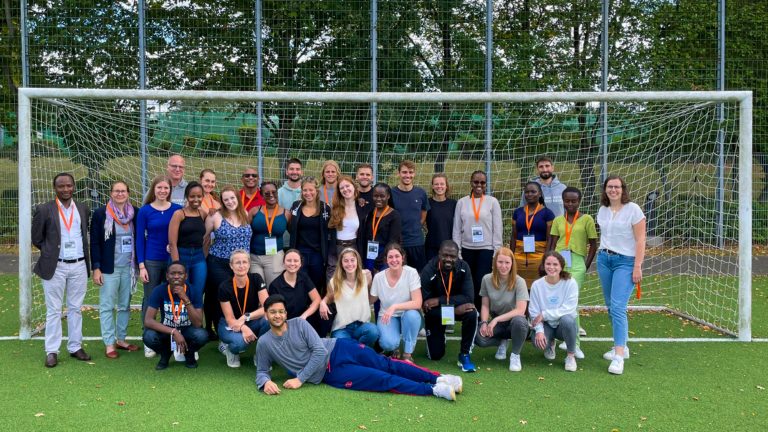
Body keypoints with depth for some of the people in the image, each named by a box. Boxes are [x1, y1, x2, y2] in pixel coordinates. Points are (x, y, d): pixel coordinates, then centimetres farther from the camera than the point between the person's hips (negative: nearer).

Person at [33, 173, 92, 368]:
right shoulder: (44, 210, -4)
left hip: (79, 266, 3)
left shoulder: (83, 209, 7)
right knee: (54, 311, 2)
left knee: (75, 309, 10)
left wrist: (81, 252, 7)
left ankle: (75, 347, 18)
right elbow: (36, 238, 2)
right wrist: (52, 251, 5)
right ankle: (52, 351, 8)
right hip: (55, 267, -3)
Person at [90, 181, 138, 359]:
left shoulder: (134, 213, 5)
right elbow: (94, 242, -5)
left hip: (129, 267, 4)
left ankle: (121, 339, 22)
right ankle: (109, 344, 5)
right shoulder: (100, 214, -4)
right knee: (107, 306, 0)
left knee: (125, 306, 11)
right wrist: (96, 268, -10)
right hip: (109, 268, -4)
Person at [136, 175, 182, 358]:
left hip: (172, 261, 2)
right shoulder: (145, 211, -3)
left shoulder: (177, 210, 0)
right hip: (151, 261, -2)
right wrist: (141, 266, -6)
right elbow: (140, 239, -2)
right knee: (150, 300, 5)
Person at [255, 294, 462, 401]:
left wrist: (300, 379, -13)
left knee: (386, 365, -11)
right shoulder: (264, 343, -1)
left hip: (338, 349, 1)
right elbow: (261, 371, 6)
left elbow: (319, 351, -8)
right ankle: (434, 390, -17)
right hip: (329, 374, -1)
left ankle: (438, 378, -9)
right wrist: (266, 382, -19)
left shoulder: (299, 324, -3)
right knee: (382, 379, -13)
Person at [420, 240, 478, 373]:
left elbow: (469, 298, -26)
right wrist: (455, 309, -34)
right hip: (435, 313, -1)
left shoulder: (463, 268, -20)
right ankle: (439, 337, 33)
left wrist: (439, 300, -33)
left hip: (456, 307, 1)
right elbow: (425, 304, -26)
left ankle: (464, 355, -14)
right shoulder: (428, 271, -26)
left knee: (472, 313, -32)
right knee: (435, 355, -4)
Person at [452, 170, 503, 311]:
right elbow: (457, 229, 7)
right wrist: (457, 252, 2)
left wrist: (497, 253, -4)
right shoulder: (462, 202, 6)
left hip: (486, 249, -2)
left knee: (481, 284, -6)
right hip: (467, 249, 2)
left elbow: (498, 229, 1)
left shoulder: (492, 202, 2)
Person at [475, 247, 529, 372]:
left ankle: (515, 355, -10)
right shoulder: (487, 279, -6)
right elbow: (485, 305, 1)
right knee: (479, 338, -27)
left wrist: (496, 319, -30)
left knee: (519, 321, -40)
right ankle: (503, 341, 10)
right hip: (495, 322, 3)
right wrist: (484, 323, -17)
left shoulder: (519, 282, -16)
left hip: (513, 320, -3)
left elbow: (520, 310, -24)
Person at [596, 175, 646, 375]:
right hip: (604, 259, 6)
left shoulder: (633, 209, -7)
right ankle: (622, 346, 24)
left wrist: (638, 267, -14)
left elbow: (640, 240, -9)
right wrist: (603, 254, 15)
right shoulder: (602, 210, 10)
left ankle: (619, 356, -17)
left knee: (618, 307, -16)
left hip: (625, 261, -6)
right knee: (610, 306, 10)